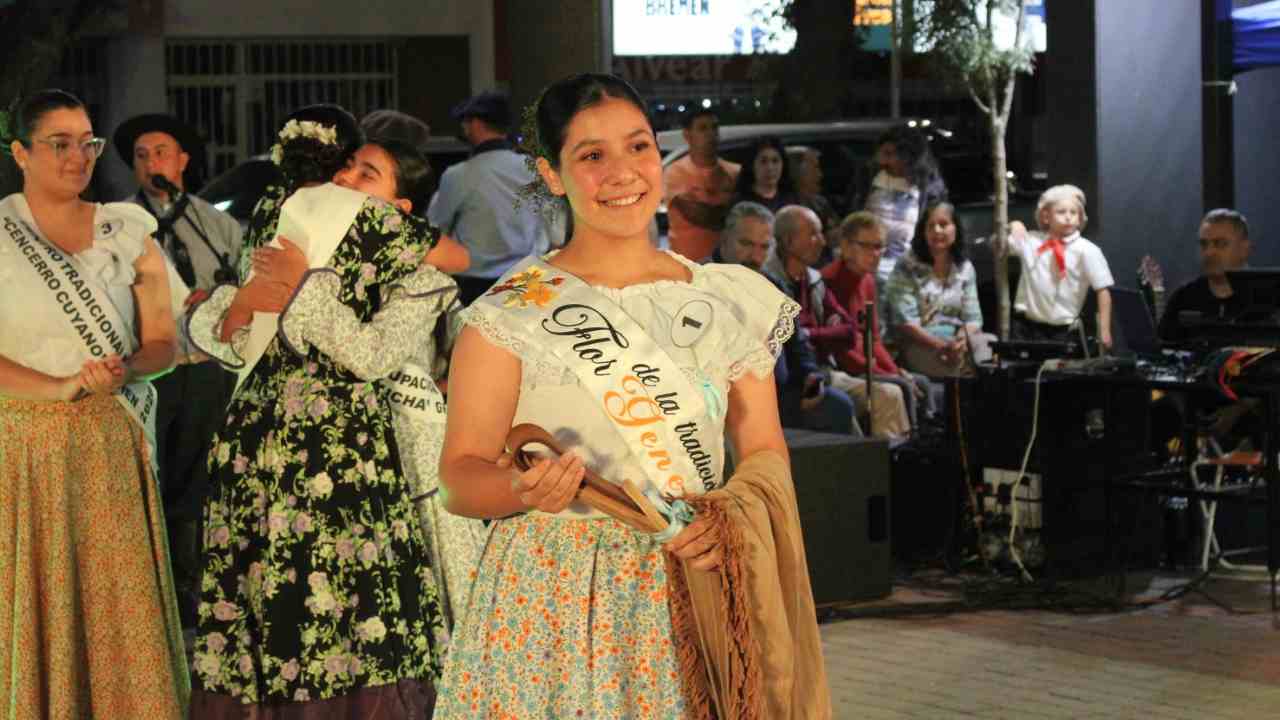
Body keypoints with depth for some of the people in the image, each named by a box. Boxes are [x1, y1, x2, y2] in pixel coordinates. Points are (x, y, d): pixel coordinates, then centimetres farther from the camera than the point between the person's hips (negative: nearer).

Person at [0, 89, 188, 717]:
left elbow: (161, 343, 8)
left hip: (112, 444, 2)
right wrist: (61, 386, -18)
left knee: (120, 600, -1)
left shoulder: (127, 233, 9)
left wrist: (122, 370, -13)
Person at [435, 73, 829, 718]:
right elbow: (460, 475, -5)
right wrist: (525, 489, -25)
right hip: (551, 602, -2)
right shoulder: (513, 314, -4)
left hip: (692, 598, 3)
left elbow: (764, 452, 9)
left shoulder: (727, 302, 6)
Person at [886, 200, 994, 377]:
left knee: (989, 345, -29)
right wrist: (941, 346, -21)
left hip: (960, 342, 5)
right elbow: (905, 322, -8)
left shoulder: (965, 269, 15)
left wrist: (963, 339, -15)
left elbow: (973, 318, 9)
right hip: (920, 346, -5)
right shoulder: (907, 268, 1)